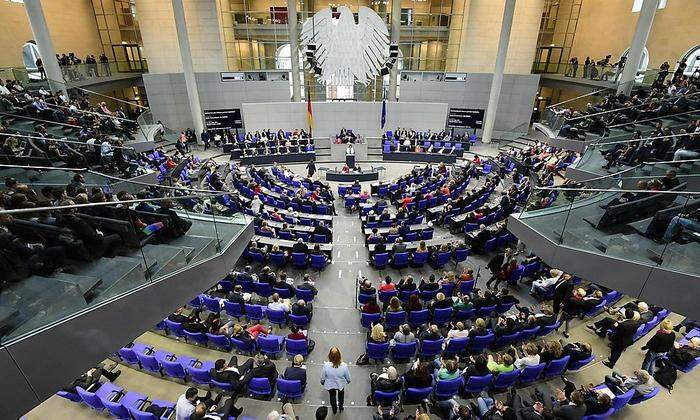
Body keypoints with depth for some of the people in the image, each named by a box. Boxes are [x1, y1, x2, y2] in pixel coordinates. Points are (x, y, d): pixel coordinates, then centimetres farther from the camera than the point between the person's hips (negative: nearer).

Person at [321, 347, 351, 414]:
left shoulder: (326, 365, -36)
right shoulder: (344, 366, -35)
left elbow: (323, 377, -17)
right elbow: (348, 377, -16)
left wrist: (322, 382, 7)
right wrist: (348, 381, 8)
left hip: (330, 385, 0)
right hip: (341, 385, 0)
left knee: (332, 396, 32)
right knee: (341, 395, 34)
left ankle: (334, 410, 57)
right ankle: (340, 407, 59)